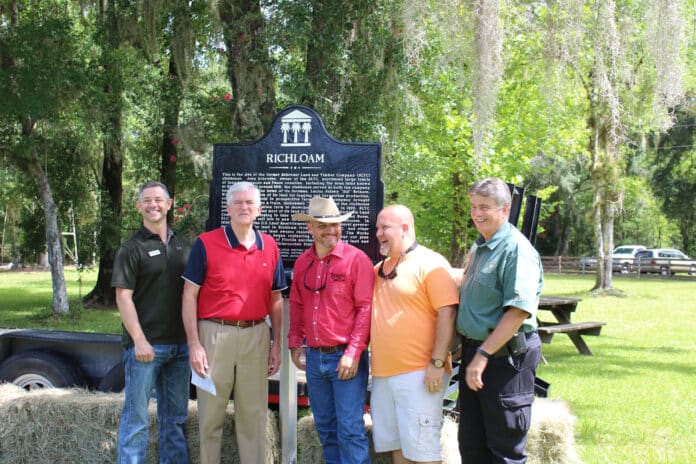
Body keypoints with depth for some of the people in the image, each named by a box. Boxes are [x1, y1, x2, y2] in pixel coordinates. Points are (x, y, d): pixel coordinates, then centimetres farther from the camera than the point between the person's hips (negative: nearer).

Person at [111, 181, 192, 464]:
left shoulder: (183, 246, 12)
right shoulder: (132, 248, -5)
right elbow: (123, 296, -10)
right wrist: (139, 340, -18)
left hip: (179, 343, 6)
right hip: (145, 345, -5)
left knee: (175, 416, 14)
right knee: (137, 416, -1)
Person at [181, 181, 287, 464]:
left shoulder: (269, 247, 8)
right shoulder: (206, 244, -3)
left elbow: (275, 299, 13)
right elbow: (189, 296, -4)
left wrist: (276, 345, 9)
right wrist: (194, 344, -10)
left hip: (256, 336, 3)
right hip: (215, 334, -3)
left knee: (254, 415, 9)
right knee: (210, 414, 6)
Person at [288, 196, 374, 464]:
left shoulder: (356, 259, -9)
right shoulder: (302, 263, 9)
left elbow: (365, 308, -12)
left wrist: (353, 353, -16)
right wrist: (295, 343, 11)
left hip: (345, 357, -6)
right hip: (314, 357, 6)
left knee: (350, 429, -6)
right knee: (325, 427, 14)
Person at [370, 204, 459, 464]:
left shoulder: (430, 264, -7)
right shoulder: (379, 269, 16)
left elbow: (447, 314, -14)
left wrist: (438, 363, -19)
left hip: (419, 373, -7)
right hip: (382, 373, 8)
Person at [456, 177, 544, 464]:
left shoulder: (516, 249, -16)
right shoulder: (478, 249, 14)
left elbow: (518, 311, -24)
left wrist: (483, 355, -24)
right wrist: (460, 345, 18)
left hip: (506, 357, -9)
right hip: (474, 350, 9)